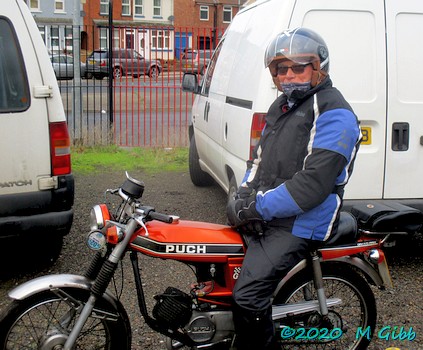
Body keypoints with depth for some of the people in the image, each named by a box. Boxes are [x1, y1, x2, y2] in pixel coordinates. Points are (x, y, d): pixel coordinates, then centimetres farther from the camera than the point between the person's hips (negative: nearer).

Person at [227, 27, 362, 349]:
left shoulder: (334, 114, -15)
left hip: (299, 224, -10)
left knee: (248, 296, -20)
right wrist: (243, 197, 2)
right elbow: (259, 157, 22)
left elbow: (314, 183, -24)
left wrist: (256, 208, -20)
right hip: (265, 218, 10)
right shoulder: (282, 106, 16)